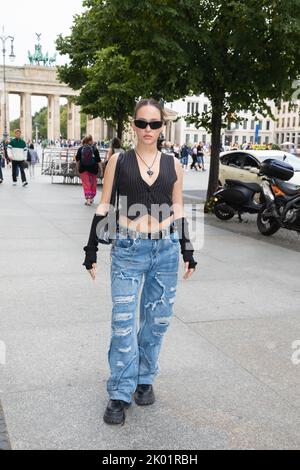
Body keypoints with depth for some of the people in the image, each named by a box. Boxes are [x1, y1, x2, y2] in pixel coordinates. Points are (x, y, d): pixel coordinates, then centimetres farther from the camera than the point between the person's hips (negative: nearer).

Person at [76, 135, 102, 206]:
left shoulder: (80, 149, 1)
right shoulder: (95, 149, -5)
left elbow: (77, 159, 5)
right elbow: (98, 160, -5)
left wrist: (78, 168, 16)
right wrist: (100, 168, 1)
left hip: (83, 169, 1)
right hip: (93, 168, 0)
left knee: (86, 183, 0)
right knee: (93, 183, 15)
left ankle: (88, 199, -14)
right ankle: (91, 198, 26)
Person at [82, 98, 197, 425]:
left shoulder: (173, 164, 7)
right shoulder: (119, 161, 2)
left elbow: (178, 211, 12)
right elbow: (103, 207, 3)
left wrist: (187, 251, 11)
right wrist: (91, 250, 1)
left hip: (166, 249, 3)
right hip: (128, 250, -2)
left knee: (157, 319, 10)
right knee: (123, 322, -3)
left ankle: (145, 379, 31)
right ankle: (120, 394, 12)